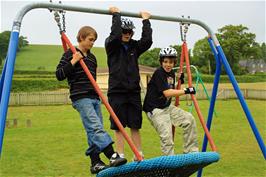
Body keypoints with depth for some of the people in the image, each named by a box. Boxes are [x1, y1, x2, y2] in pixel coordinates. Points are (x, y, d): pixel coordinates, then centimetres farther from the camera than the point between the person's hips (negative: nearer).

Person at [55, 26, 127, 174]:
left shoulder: (92, 57, 20)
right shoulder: (70, 54, -1)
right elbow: (59, 75, -6)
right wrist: (73, 62, -15)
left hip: (94, 98, 7)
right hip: (81, 98, -7)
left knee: (94, 131, 5)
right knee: (96, 128, -19)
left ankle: (95, 163, 10)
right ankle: (112, 156, -27)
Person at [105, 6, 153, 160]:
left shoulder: (134, 46, 10)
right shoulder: (111, 45, -1)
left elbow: (147, 41, -7)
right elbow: (115, 35, -21)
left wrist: (146, 21, -1)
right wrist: (116, 15, -13)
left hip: (134, 91, 4)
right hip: (117, 91, -3)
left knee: (135, 126, 9)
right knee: (119, 127, 3)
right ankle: (121, 156, 12)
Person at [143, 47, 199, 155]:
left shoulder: (171, 73, 9)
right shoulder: (159, 73, -17)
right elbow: (167, 93, -26)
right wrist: (186, 91, -24)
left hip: (167, 107, 8)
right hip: (155, 109, -8)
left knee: (189, 119, 0)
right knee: (166, 135, -17)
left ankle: (191, 152, 9)